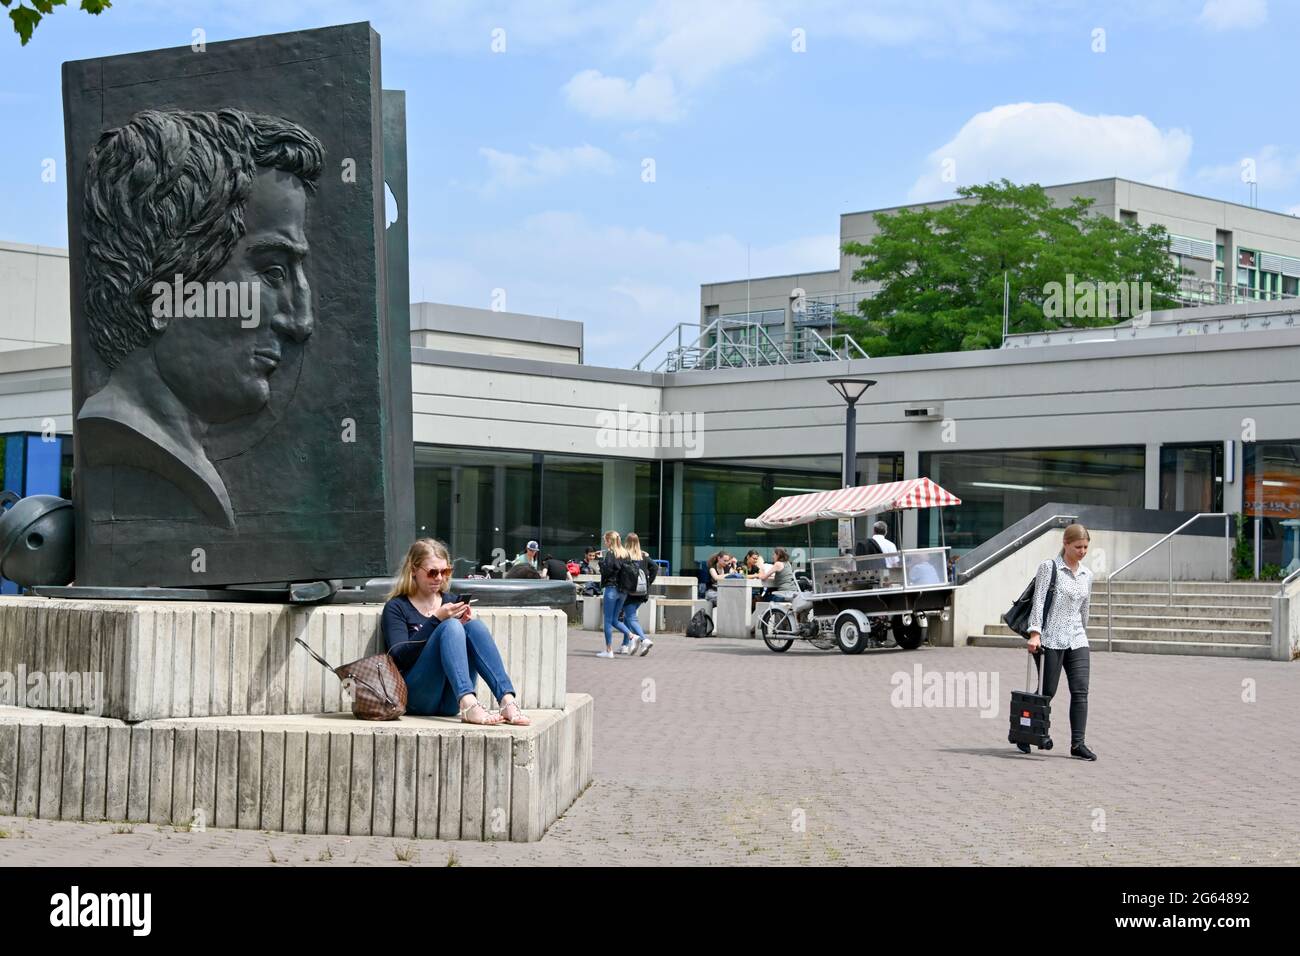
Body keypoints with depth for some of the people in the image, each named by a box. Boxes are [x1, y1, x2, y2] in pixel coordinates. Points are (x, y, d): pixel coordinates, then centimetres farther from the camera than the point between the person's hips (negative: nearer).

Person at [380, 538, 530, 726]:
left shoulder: (451, 600, 20)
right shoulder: (396, 608, 6)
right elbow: (400, 657, -9)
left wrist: (465, 623, -6)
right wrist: (436, 620, -15)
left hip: (450, 701, 4)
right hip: (416, 695, -4)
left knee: (474, 625, -18)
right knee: (450, 626, -25)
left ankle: (508, 702, -36)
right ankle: (469, 704, -47)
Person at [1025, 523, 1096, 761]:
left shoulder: (1086, 575, 14)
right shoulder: (1049, 567, -3)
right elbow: (1038, 601, -9)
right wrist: (1035, 632, -18)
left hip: (1077, 640, 5)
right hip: (1051, 638, -5)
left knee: (1080, 690, -6)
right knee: (1047, 692, -2)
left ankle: (1077, 743, -4)